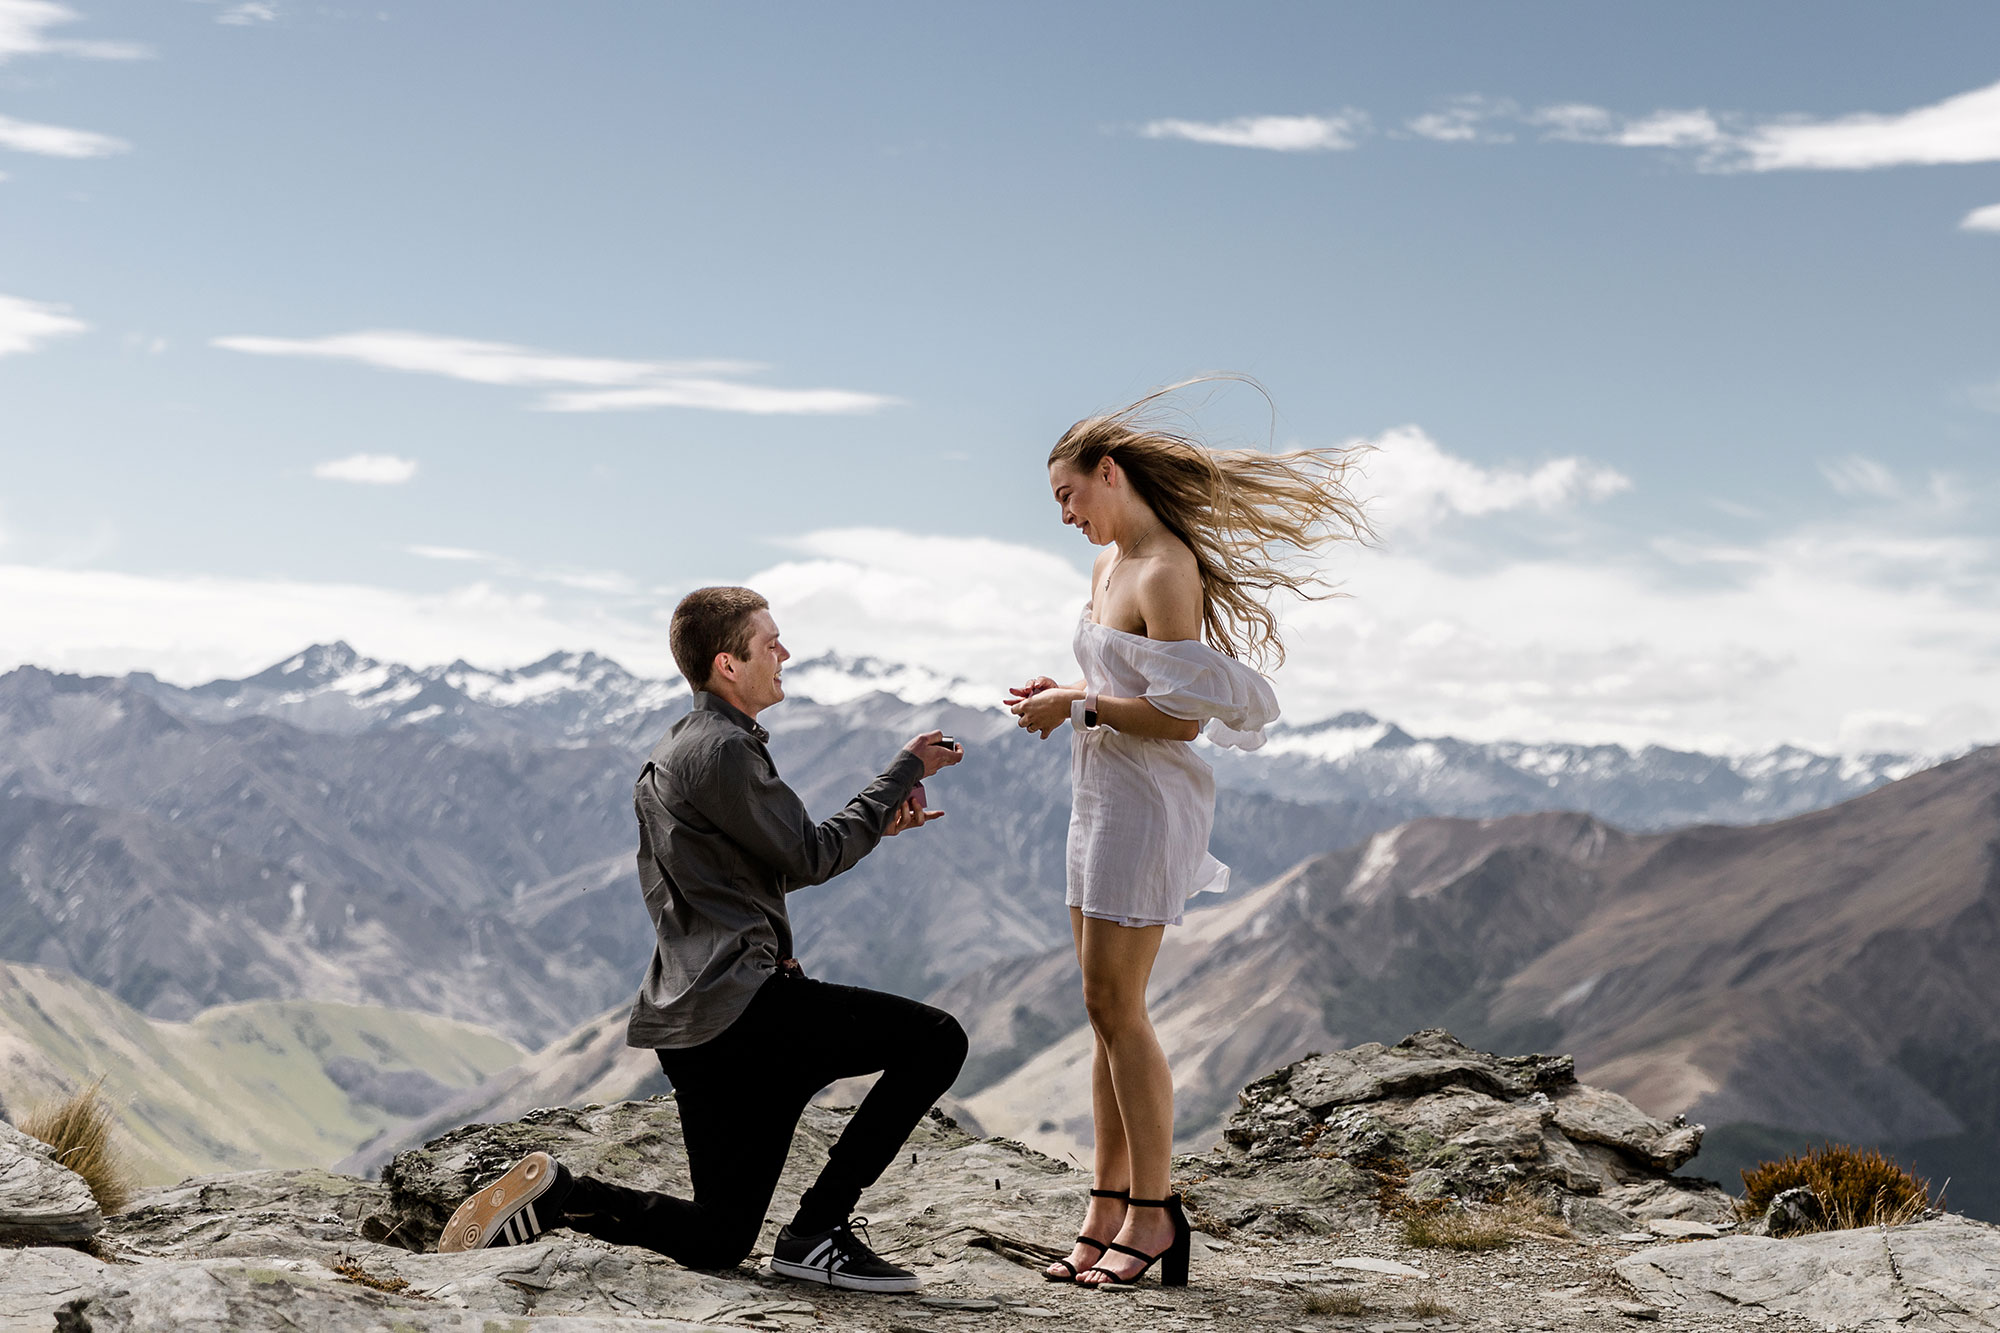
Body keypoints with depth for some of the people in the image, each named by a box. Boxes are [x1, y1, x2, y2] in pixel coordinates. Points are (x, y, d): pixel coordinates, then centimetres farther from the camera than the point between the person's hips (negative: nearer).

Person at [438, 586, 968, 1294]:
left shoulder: (670, 753, 23)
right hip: (739, 1002, -10)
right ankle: (817, 1230, -10)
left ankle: (553, 1194, 0)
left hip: (691, 1021, 10)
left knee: (720, 1240, 12)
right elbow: (808, 858, -9)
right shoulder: (724, 749, -10)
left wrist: (875, 823, 18)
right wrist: (903, 772, 0)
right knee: (936, 1038, -10)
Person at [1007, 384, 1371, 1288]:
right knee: (1106, 1011, 9)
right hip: (1099, 798, 9)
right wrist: (1062, 695, 7)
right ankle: (1108, 1208, 14)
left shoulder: (1167, 573, -15)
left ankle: (1152, 1213, 3)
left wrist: (1079, 707, -13)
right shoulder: (1110, 563, 13)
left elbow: (1182, 716, -20)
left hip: (1147, 802, -9)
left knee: (1115, 1008, -7)